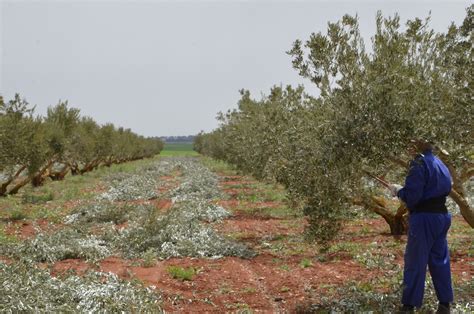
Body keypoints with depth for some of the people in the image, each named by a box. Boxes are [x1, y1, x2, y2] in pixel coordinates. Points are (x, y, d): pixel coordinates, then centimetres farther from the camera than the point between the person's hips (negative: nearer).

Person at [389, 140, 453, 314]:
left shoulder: (419, 163, -12)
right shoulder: (440, 164, 13)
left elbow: (411, 196, -19)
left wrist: (398, 190, 2)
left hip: (424, 218, -8)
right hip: (443, 216, 8)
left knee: (415, 262, -1)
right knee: (440, 260, 14)